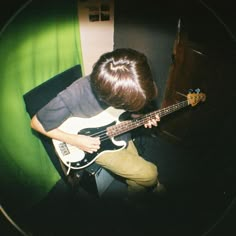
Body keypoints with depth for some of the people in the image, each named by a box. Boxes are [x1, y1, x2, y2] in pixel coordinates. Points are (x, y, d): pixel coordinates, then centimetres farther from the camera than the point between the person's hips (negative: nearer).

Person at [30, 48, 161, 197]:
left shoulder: (122, 84, -19)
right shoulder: (73, 97, -36)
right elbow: (36, 123, -20)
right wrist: (75, 140, -26)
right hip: (96, 144, -5)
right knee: (149, 175, -9)